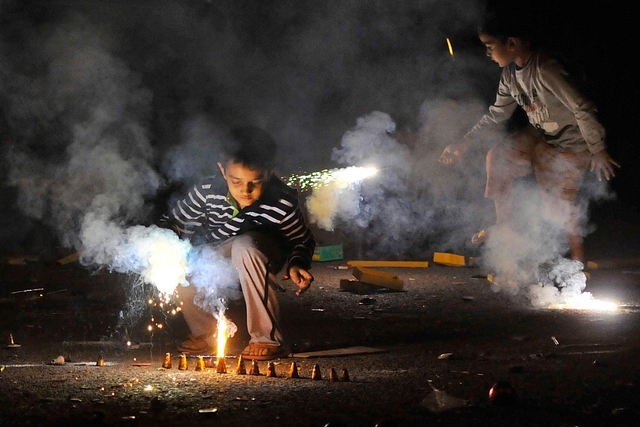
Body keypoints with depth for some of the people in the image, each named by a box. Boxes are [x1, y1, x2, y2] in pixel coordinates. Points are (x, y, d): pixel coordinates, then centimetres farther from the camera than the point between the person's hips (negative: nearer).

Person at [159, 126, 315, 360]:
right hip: (218, 256, 3)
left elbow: (303, 241, -9)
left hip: (262, 255, -3)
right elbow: (172, 222, -11)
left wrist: (297, 265, -30)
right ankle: (205, 332, 9)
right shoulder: (207, 191, -26)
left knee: (244, 246, -37)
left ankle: (268, 339, -25)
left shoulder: (282, 204, -29)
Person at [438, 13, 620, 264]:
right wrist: (464, 145, 5)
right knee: (498, 157, 5)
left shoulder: (544, 71, -33)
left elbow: (582, 109, -31)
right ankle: (504, 225, 18)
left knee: (558, 202, -10)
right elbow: (497, 115, 8)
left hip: (570, 142, -9)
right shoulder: (510, 73, -4)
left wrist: (598, 152, -27)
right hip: (539, 135, 9)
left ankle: (578, 259, 9)